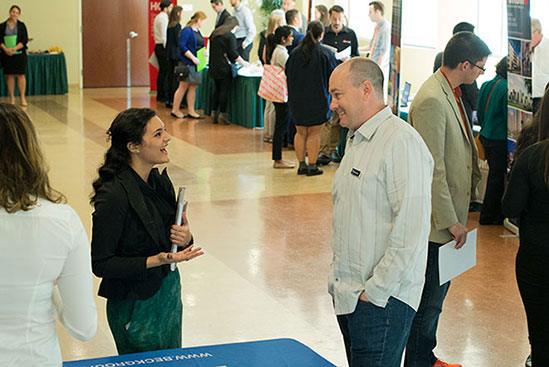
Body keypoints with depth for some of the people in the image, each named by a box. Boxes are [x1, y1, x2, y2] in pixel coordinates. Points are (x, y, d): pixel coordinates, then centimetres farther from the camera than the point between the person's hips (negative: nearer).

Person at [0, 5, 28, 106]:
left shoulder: (21, 25, 4)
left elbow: (24, 40, -3)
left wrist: (14, 49, -15)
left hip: (19, 53, -1)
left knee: (20, 75, -3)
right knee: (9, 75, 2)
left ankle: (22, 98, 3)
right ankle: (12, 98, 8)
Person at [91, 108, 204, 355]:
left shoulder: (160, 182, 1)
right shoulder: (114, 195, -23)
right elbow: (101, 264, -19)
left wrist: (185, 239, -11)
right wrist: (156, 260, -26)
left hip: (169, 294, 8)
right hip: (136, 306, -7)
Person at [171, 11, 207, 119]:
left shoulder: (197, 31, 15)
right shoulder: (187, 31, -12)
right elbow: (181, 46, -18)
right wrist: (193, 58, -20)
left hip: (197, 63, 9)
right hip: (187, 63, -9)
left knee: (193, 87, 8)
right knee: (183, 86, -3)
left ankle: (191, 111, 12)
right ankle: (175, 110, 6)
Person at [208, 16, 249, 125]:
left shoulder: (215, 33, 13)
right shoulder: (230, 36, -10)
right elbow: (233, 54, -13)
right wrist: (243, 63, 0)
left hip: (214, 66, 7)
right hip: (223, 67, -7)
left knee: (217, 89, 15)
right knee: (224, 90, -2)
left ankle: (214, 114, 14)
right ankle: (223, 115, -1)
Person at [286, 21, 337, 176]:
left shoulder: (296, 52, -3)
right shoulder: (325, 53, -11)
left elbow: (288, 73, 4)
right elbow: (333, 74, -3)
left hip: (297, 98, 3)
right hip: (318, 98, -3)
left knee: (301, 132, 12)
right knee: (314, 132, 5)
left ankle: (302, 165, 14)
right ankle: (312, 166, 5)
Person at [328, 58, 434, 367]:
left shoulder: (402, 142, -17)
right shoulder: (357, 139, 14)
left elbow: (411, 233, -22)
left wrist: (375, 292, -18)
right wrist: (341, 277, 17)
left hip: (382, 299, -9)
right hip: (349, 295, 9)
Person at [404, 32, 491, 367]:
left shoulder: (452, 93, 10)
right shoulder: (432, 101, -22)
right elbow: (432, 170, -23)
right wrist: (451, 221, -20)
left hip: (450, 216, 10)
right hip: (438, 221, -10)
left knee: (437, 291, 20)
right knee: (430, 297, 2)